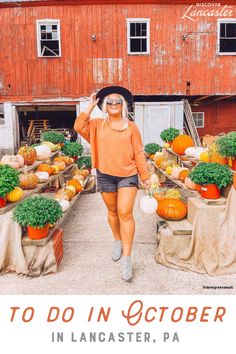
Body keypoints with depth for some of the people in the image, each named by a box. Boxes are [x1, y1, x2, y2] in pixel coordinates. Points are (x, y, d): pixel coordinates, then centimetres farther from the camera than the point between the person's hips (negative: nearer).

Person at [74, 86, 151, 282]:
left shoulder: (131, 127, 2)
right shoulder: (98, 124, 5)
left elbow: (138, 153, 3)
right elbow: (79, 127, -12)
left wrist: (145, 176, 3)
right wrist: (91, 107, -8)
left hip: (128, 175, -2)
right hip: (105, 175, 2)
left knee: (125, 213, -9)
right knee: (113, 212, 16)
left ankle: (127, 258, -2)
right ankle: (118, 241, 40)